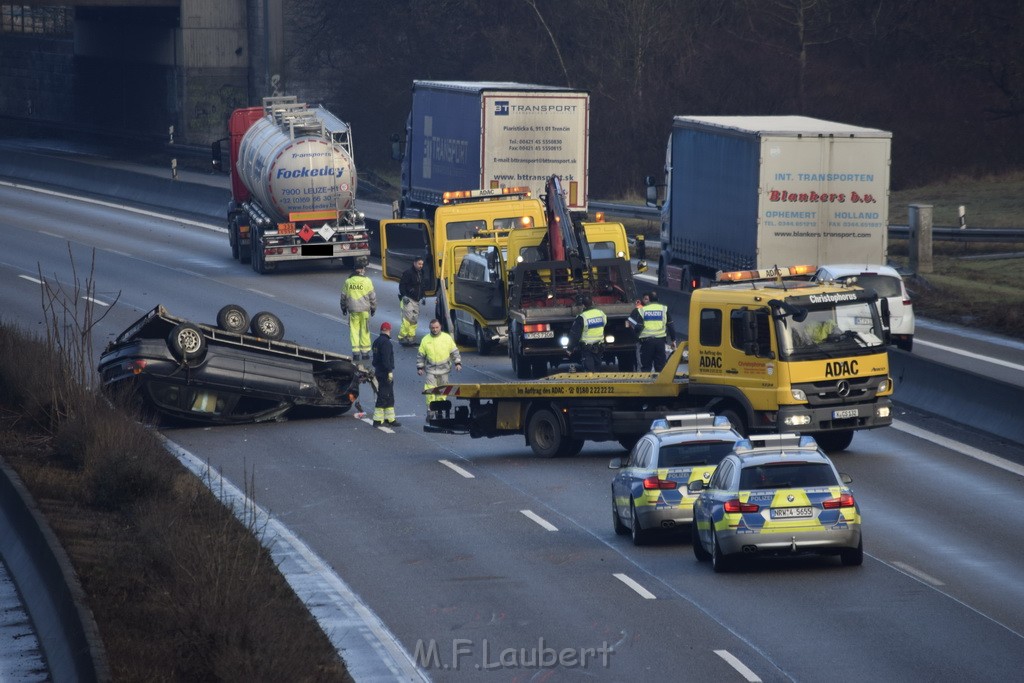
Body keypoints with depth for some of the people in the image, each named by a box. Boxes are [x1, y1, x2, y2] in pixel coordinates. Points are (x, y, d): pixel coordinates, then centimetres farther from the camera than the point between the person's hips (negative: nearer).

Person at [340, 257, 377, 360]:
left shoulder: (348, 281, 0)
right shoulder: (367, 281, -9)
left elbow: (343, 296, 9)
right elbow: (372, 296, -3)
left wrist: (343, 308, 23)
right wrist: (373, 308, 11)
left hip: (352, 310, 2)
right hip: (364, 310, -2)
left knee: (354, 330, 6)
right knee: (365, 331, 7)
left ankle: (355, 352, 2)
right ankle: (365, 352, 11)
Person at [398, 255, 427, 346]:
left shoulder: (421, 274, 15)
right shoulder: (408, 273, -11)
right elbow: (402, 285, -13)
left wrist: (423, 297, 18)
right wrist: (404, 296, -22)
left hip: (416, 301, 8)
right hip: (408, 300, -8)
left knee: (414, 320, 8)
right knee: (408, 319, -15)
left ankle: (411, 338, 14)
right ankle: (402, 338, -10)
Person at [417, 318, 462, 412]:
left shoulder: (447, 338, 2)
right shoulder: (425, 340, 1)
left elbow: (454, 352, 8)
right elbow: (420, 355, 7)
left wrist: (457, 363, 1)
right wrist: (420, 368, 2)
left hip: (443, 369, 1)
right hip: (430, 370, -1)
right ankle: (430, 409, -7)